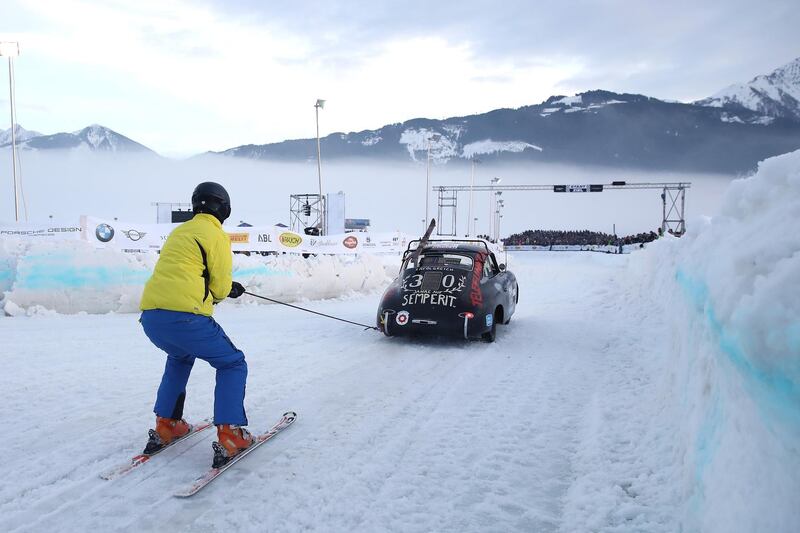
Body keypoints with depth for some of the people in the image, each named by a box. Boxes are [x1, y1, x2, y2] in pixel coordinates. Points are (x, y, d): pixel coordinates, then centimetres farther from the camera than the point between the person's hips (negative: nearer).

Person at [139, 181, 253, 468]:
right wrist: (226, 290, 25)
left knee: (180, 358, 35)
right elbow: (220, 287, 1)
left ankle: (166, 425, 32)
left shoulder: (179, 232, 22)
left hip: (150, 317, 7)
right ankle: (229, 436, -1)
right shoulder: (216, 235, 1)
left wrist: (229, 287, 31)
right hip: (184, 317, -7)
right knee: (232, 364, 9)